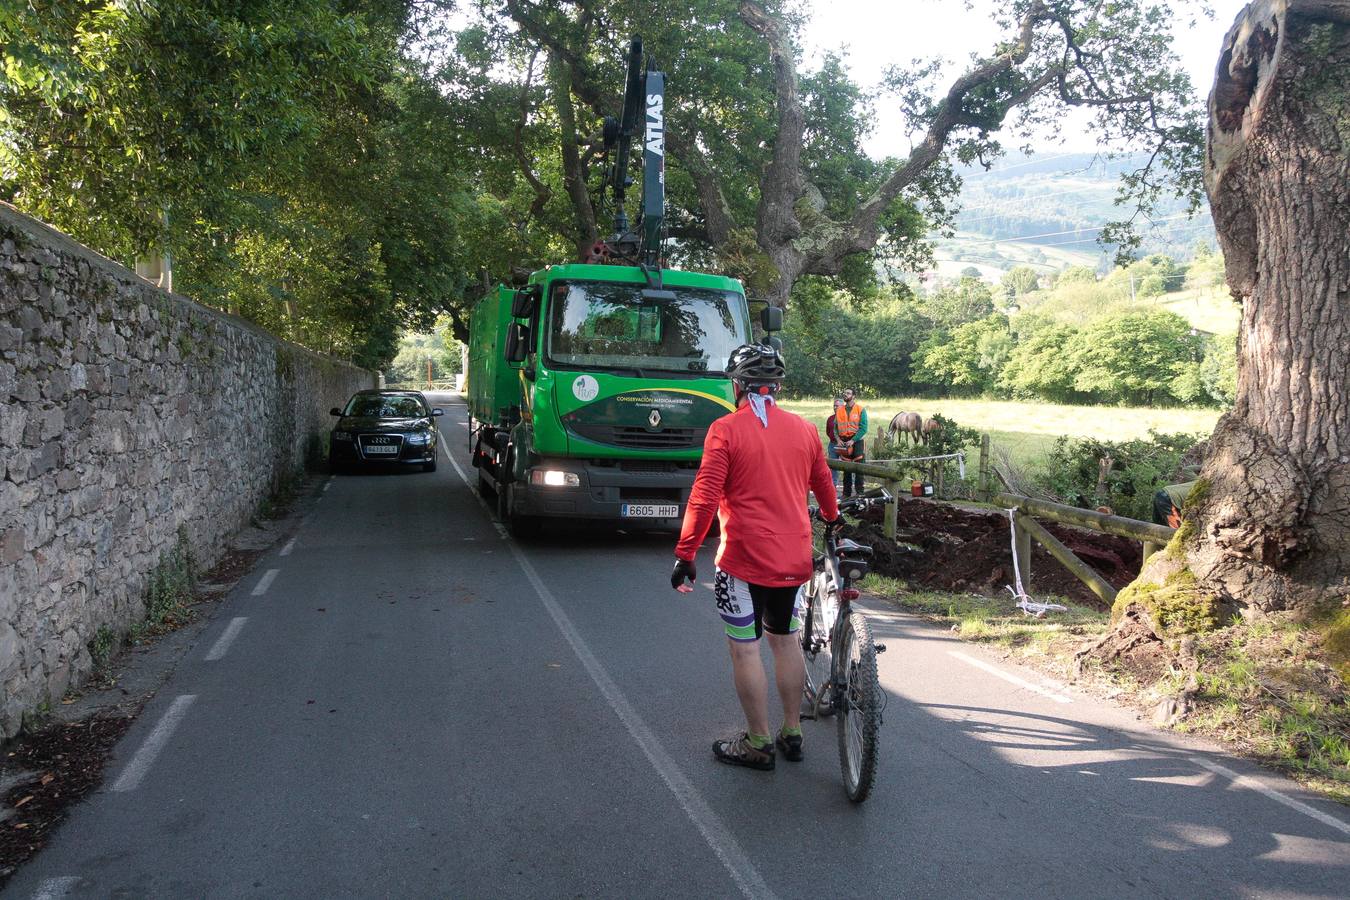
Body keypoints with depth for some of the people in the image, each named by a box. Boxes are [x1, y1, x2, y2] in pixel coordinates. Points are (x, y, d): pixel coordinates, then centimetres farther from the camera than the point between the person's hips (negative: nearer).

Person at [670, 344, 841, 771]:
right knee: (786, 642, 18)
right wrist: (832, 518, 40)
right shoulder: (805, 428, 5)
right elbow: (823, 485, 19)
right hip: (794, 558, 6)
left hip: (745, 559, -5)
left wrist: (684, 554, -10)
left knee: (745, 649, 4)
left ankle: (759, 744, 11)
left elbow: (704, 498, -16)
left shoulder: (725, 430, -11)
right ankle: (792, 733, 27)